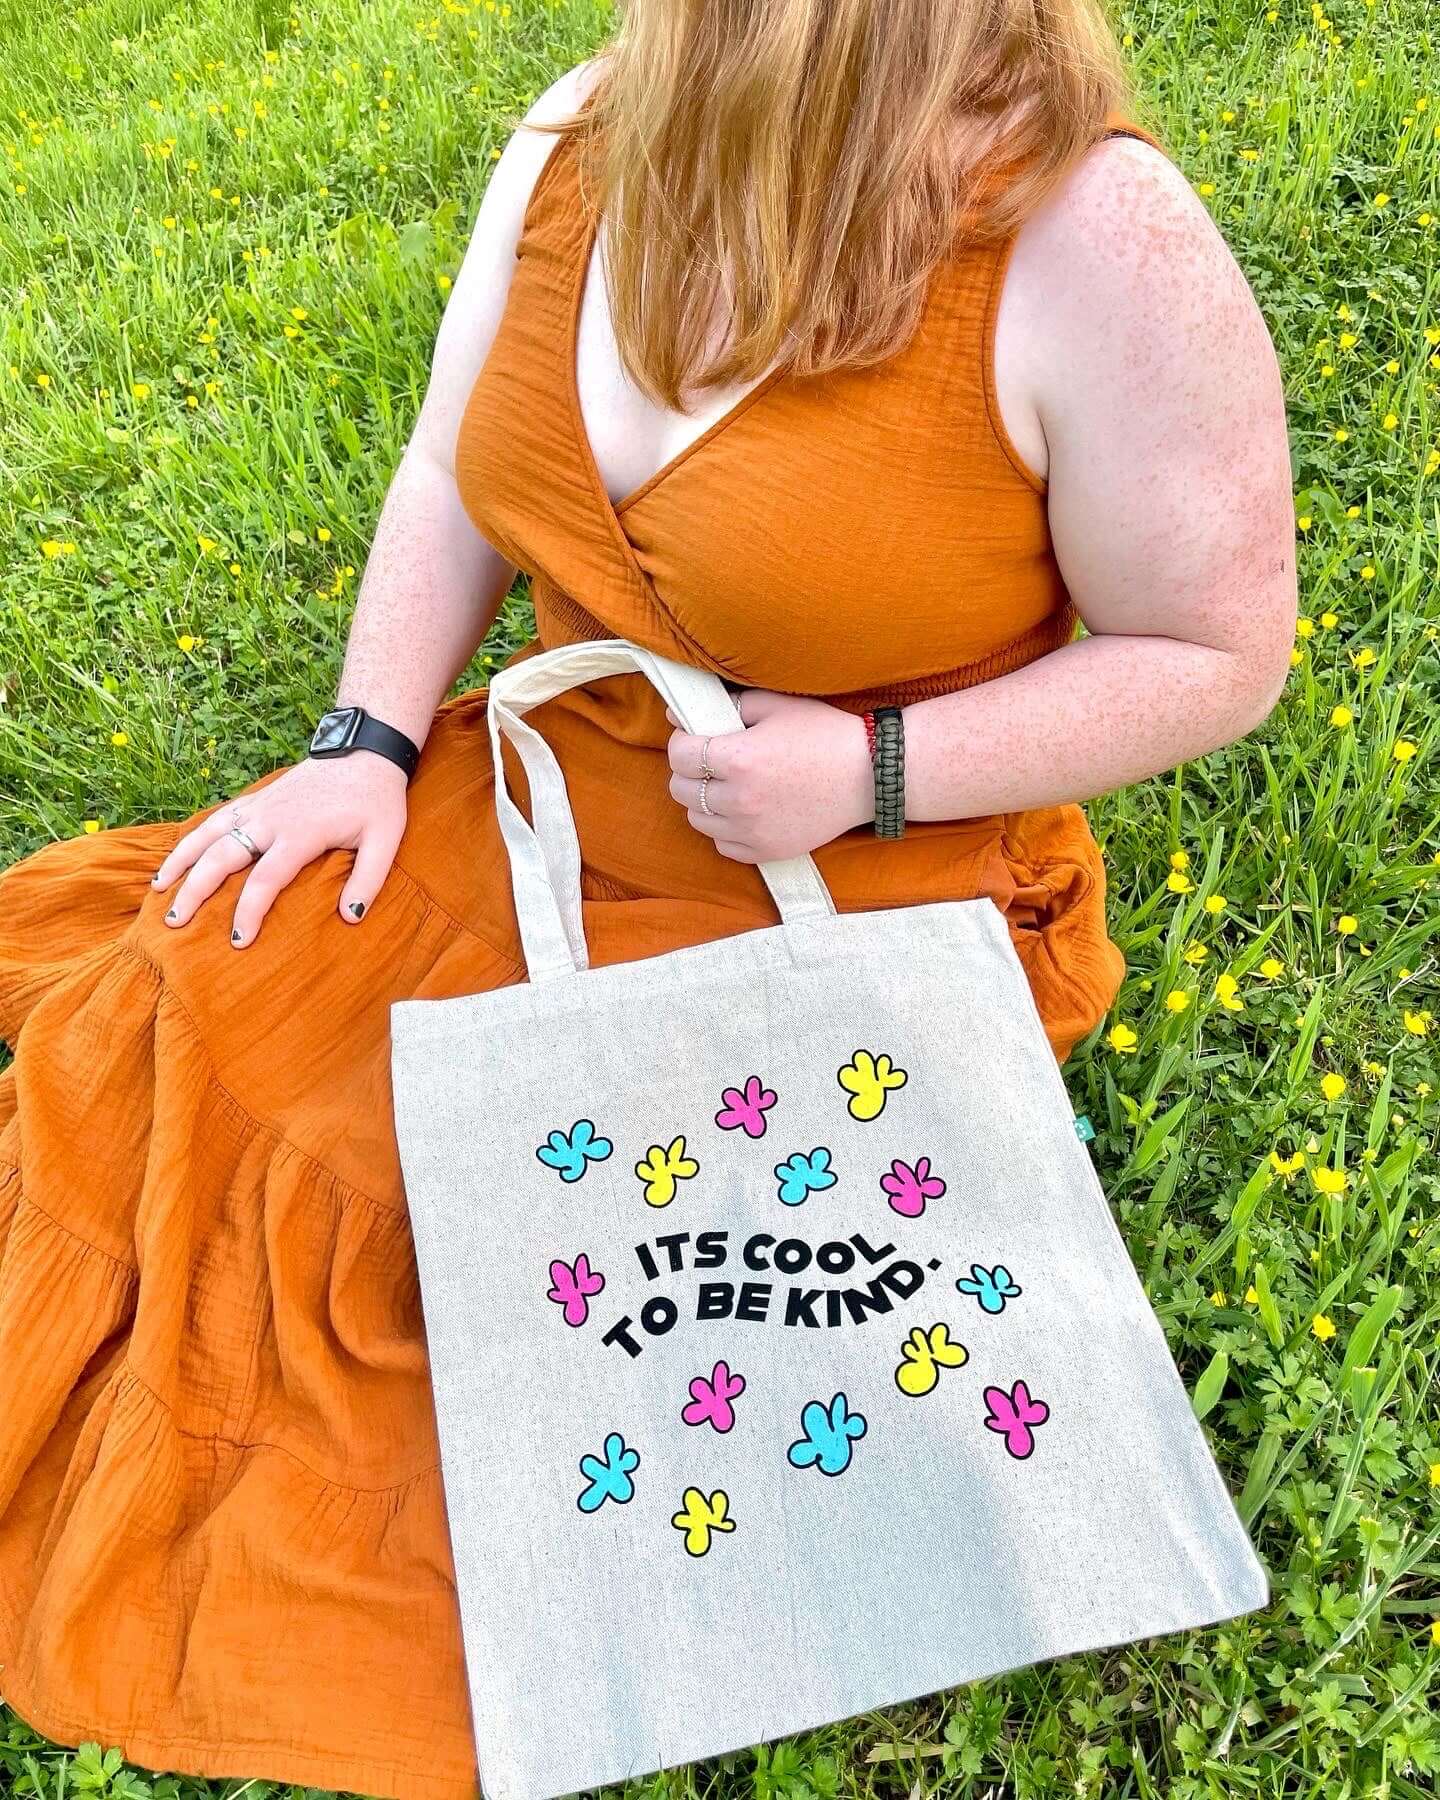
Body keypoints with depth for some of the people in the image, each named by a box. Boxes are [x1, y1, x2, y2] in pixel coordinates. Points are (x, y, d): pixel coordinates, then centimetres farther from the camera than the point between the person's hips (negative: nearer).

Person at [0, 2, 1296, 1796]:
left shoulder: (1096, 241, -19)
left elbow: (1219, 655, -12)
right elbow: (451, 476, 9)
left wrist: (871, 770, -21)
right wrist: (370, 740, -3)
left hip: (855, 905, -5)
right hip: (548, 805, 6)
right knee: (178, 1009, -3)